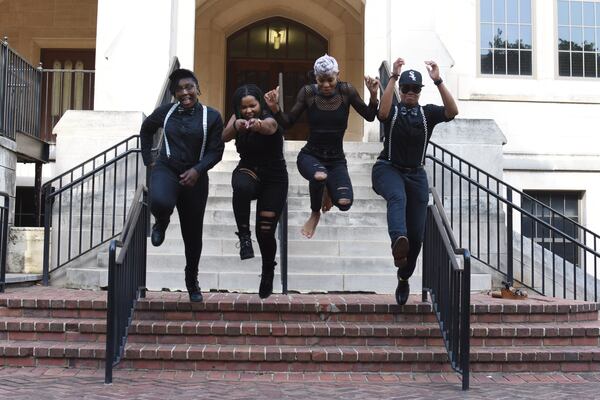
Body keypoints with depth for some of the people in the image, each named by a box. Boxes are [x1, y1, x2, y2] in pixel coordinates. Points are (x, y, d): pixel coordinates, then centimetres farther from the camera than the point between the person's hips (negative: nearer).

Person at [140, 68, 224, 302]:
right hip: (166, 169, 0)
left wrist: (197, 170, -18)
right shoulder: (166, 112, 2)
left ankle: (192, 281, 31)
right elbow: (146, 130, 20)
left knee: (193, 232, 8)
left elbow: (216, 151, -4)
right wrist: (148, 159, 14)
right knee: (160, 202, -36)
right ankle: (161, 224, 6)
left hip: (195, 176, 1)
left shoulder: (211, 117, -3)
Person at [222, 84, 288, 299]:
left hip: (274, 178, -2)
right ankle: (244, 235, -26)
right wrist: (236, 126, -47)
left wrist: (258, 125, -68)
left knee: (265, 231, -4)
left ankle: (268, 271, 25)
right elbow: (225, 137, -24)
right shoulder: (237, 119, -4)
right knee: (241, 187, -38)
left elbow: (268, 127, -44)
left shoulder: (270, 120, -18)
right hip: (248, 171, 2)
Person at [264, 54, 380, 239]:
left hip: (336, 159, 2)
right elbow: (287, 123, -3)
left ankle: (327, 190, 21)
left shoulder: (346, 91, -7)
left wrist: (373, 95, -19)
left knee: (344, 203, -20)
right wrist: (274, 108, -22)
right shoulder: (308, 92, -8)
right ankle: (315, 214, -4)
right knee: (319, 176, -38)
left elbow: (369, 117, -1)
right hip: (310, 155, -2)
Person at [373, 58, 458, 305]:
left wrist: (438, 82, -23)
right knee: (397, 197, -39)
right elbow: (382, 112, -26)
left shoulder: (427, 113, 4)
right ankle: (398, 242, -65)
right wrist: (393, 77, -27)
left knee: (416, 233, 3)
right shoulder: (393, 112, 0)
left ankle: (404, 278, 25)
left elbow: (452, 111, -15)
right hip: (389, 169, -2)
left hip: (415, 174, 3)